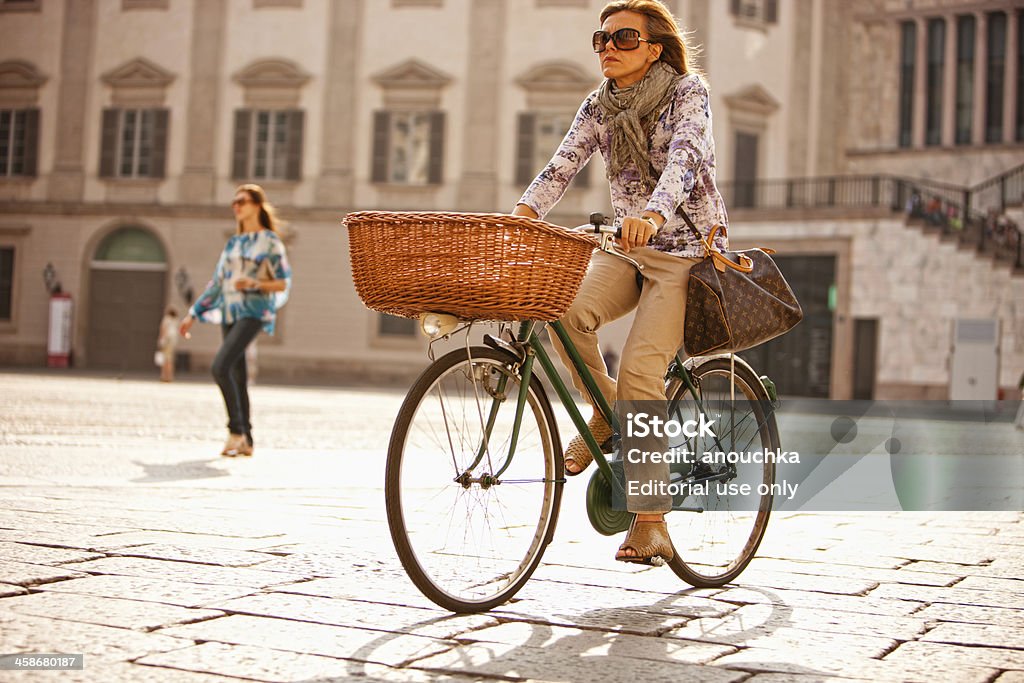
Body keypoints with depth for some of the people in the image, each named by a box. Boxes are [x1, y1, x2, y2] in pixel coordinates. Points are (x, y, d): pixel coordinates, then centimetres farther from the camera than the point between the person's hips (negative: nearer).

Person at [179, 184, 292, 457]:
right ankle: (245, 440, 9)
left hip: (253, 311, -7)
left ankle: (236, 430, -12)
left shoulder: (269, 241, 1)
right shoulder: (232, 243, 18)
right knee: (237, 376, 4)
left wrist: (255, 283, -20)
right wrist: (193, 314, 17)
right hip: (229, 312, 7)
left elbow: (284, 283, -4)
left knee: (221, 366, -22)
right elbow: (216, 284, 20)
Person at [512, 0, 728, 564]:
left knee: (639, 371, -20)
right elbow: (561, 167, -4)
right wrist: (522, 212, -23)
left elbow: (684, 158, -26)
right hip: (628, 248, 5)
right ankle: (605, 411, 2)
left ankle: (651, 524, -12)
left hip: (688, 249, -5)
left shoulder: (688, 91, -9)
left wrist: (652, 214, -45)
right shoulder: (599, 107, 6)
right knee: (565, 310, -26)